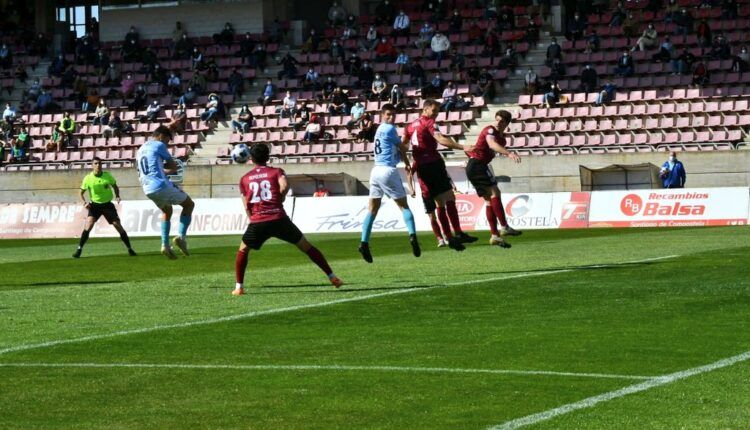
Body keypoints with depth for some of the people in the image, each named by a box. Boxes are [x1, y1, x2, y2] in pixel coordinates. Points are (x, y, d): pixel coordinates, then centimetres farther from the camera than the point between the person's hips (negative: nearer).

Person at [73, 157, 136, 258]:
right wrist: (84, 203, -16)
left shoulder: (108, 176, -7)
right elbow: (81, 193, 2)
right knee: (88, 226, -20)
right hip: (95, 205, -1)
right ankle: (79, 249, -13)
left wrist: (117, 196, -8)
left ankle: (130, 249, 10)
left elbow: (115, 186, 10)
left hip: (107, 204, 1)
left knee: (118, 226, -3)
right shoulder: (88, 179, -10)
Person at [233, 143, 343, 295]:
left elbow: (246, 206, 11)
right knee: (306, 247, 12)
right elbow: (284, 186, -11)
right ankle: (332, 277, 12)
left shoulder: (245, 179, 16)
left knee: (243, 250, 24)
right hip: (279, 219, -1)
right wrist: (280, 199, 7)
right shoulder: (276, 172, 10)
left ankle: (239, 287, 14)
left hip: (257, 222, 1)